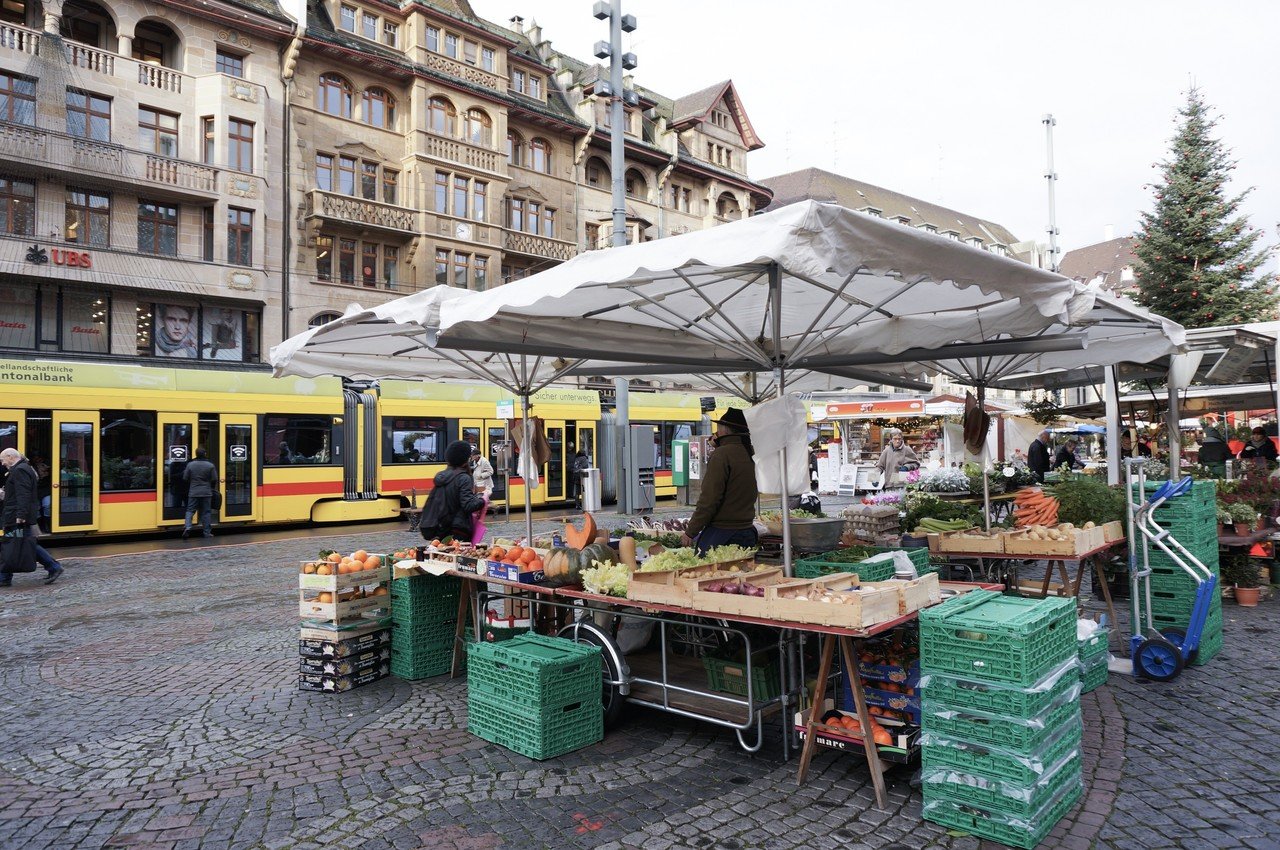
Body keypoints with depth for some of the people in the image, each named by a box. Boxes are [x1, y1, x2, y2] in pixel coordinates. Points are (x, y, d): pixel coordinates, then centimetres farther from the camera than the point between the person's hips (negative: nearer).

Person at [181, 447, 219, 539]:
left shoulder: (190, 465, -2)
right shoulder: (210, 466, -6)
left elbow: (185, 478, 2)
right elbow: (214, 480, -3)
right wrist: (212, 488, 16)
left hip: (193, 493, 1)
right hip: (206, 493, 0)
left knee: (190, 510, 7)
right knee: (206, 512, 6)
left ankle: (187, 527, -15)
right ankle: (207, 532, 8)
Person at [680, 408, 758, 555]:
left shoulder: (722, 454, -13)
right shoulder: (751, 456, 10)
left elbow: (709, 500, -17)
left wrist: (690, 533, -9)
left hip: (721, 533, -8)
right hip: (748, 531, 8)